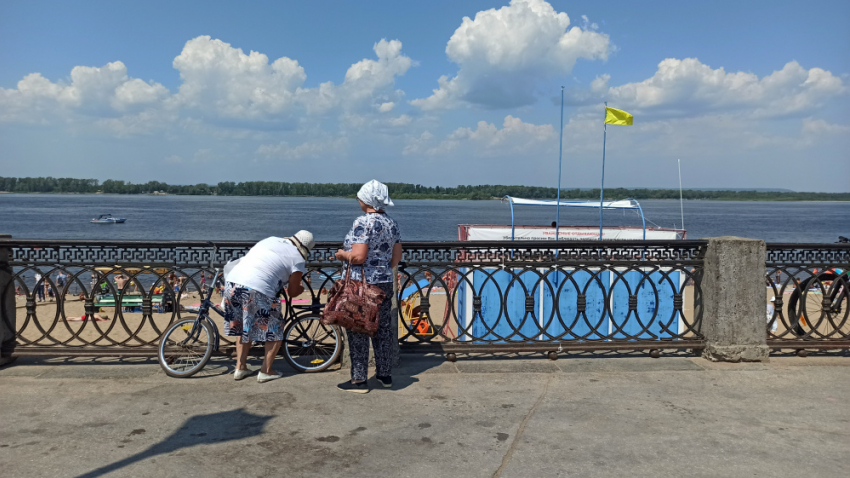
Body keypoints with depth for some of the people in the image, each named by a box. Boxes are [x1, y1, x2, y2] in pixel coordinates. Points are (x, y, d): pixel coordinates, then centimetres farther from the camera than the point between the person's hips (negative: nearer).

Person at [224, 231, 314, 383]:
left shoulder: (271, 240, 22)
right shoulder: (298, 259, 5)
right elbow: (293, 292, 9)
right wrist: (301, 288, 31)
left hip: (231, 282, 7)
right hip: (257, 291, -7)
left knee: (244, 327, 27)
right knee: (275, 331, 14)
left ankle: (240, 368, 30)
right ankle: (266, 371, 16)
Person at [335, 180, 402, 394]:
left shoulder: (363, 222, -15)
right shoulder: (392, 223, 8)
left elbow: (358, 256, -21)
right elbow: (396, 256, 12)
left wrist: (342, 254, -3)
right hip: (385, 282, 8)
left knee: (359, 331, 1)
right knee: (383, 328, 15)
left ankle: (359, 380, 6)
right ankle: (385, 374, 25)